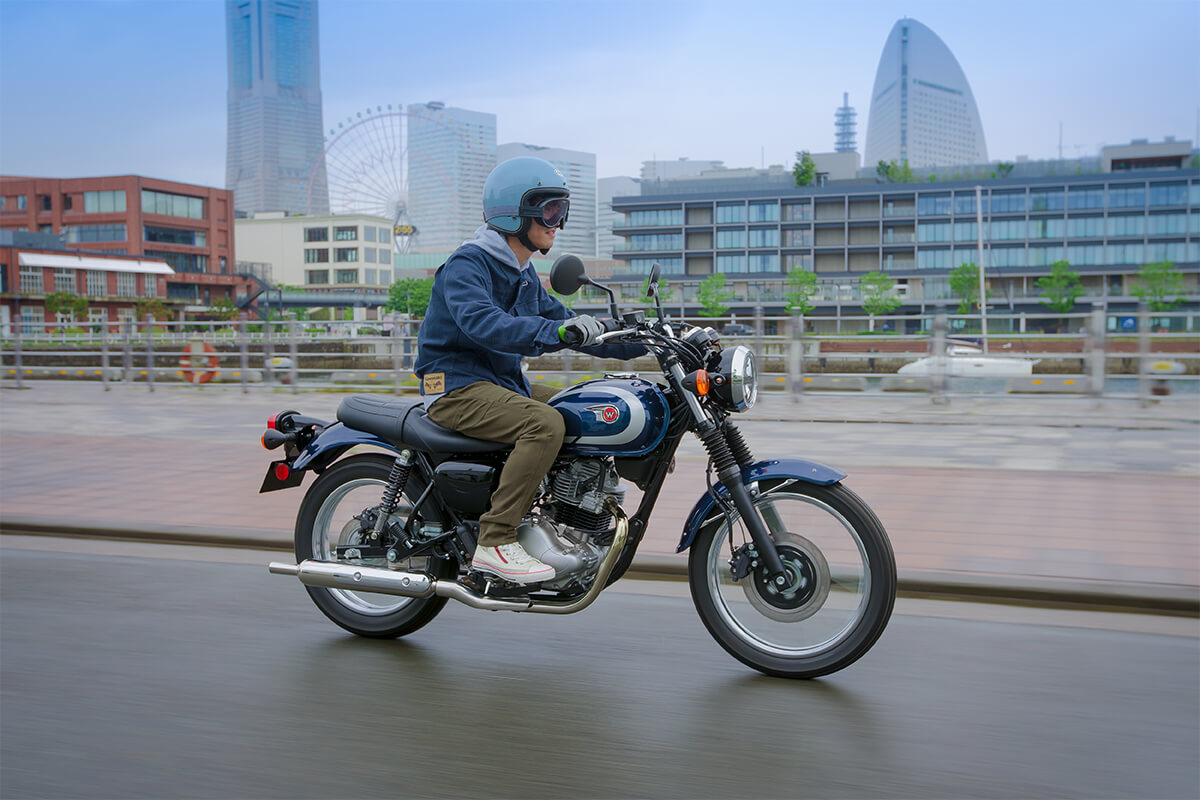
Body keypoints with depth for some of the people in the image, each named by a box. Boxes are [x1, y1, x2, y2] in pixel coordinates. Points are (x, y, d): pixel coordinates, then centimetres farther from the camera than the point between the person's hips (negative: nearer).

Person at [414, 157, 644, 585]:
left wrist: (641, 342, 7)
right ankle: (494, 541, -27)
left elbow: (563, 321, 18)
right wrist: (555, 330, -45)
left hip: (503, 381, 9)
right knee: (546, 423, -31)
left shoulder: (524, 274, 16)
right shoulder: (467, 265, -14)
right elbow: (482, 323, -32)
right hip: (457, 386, -9)